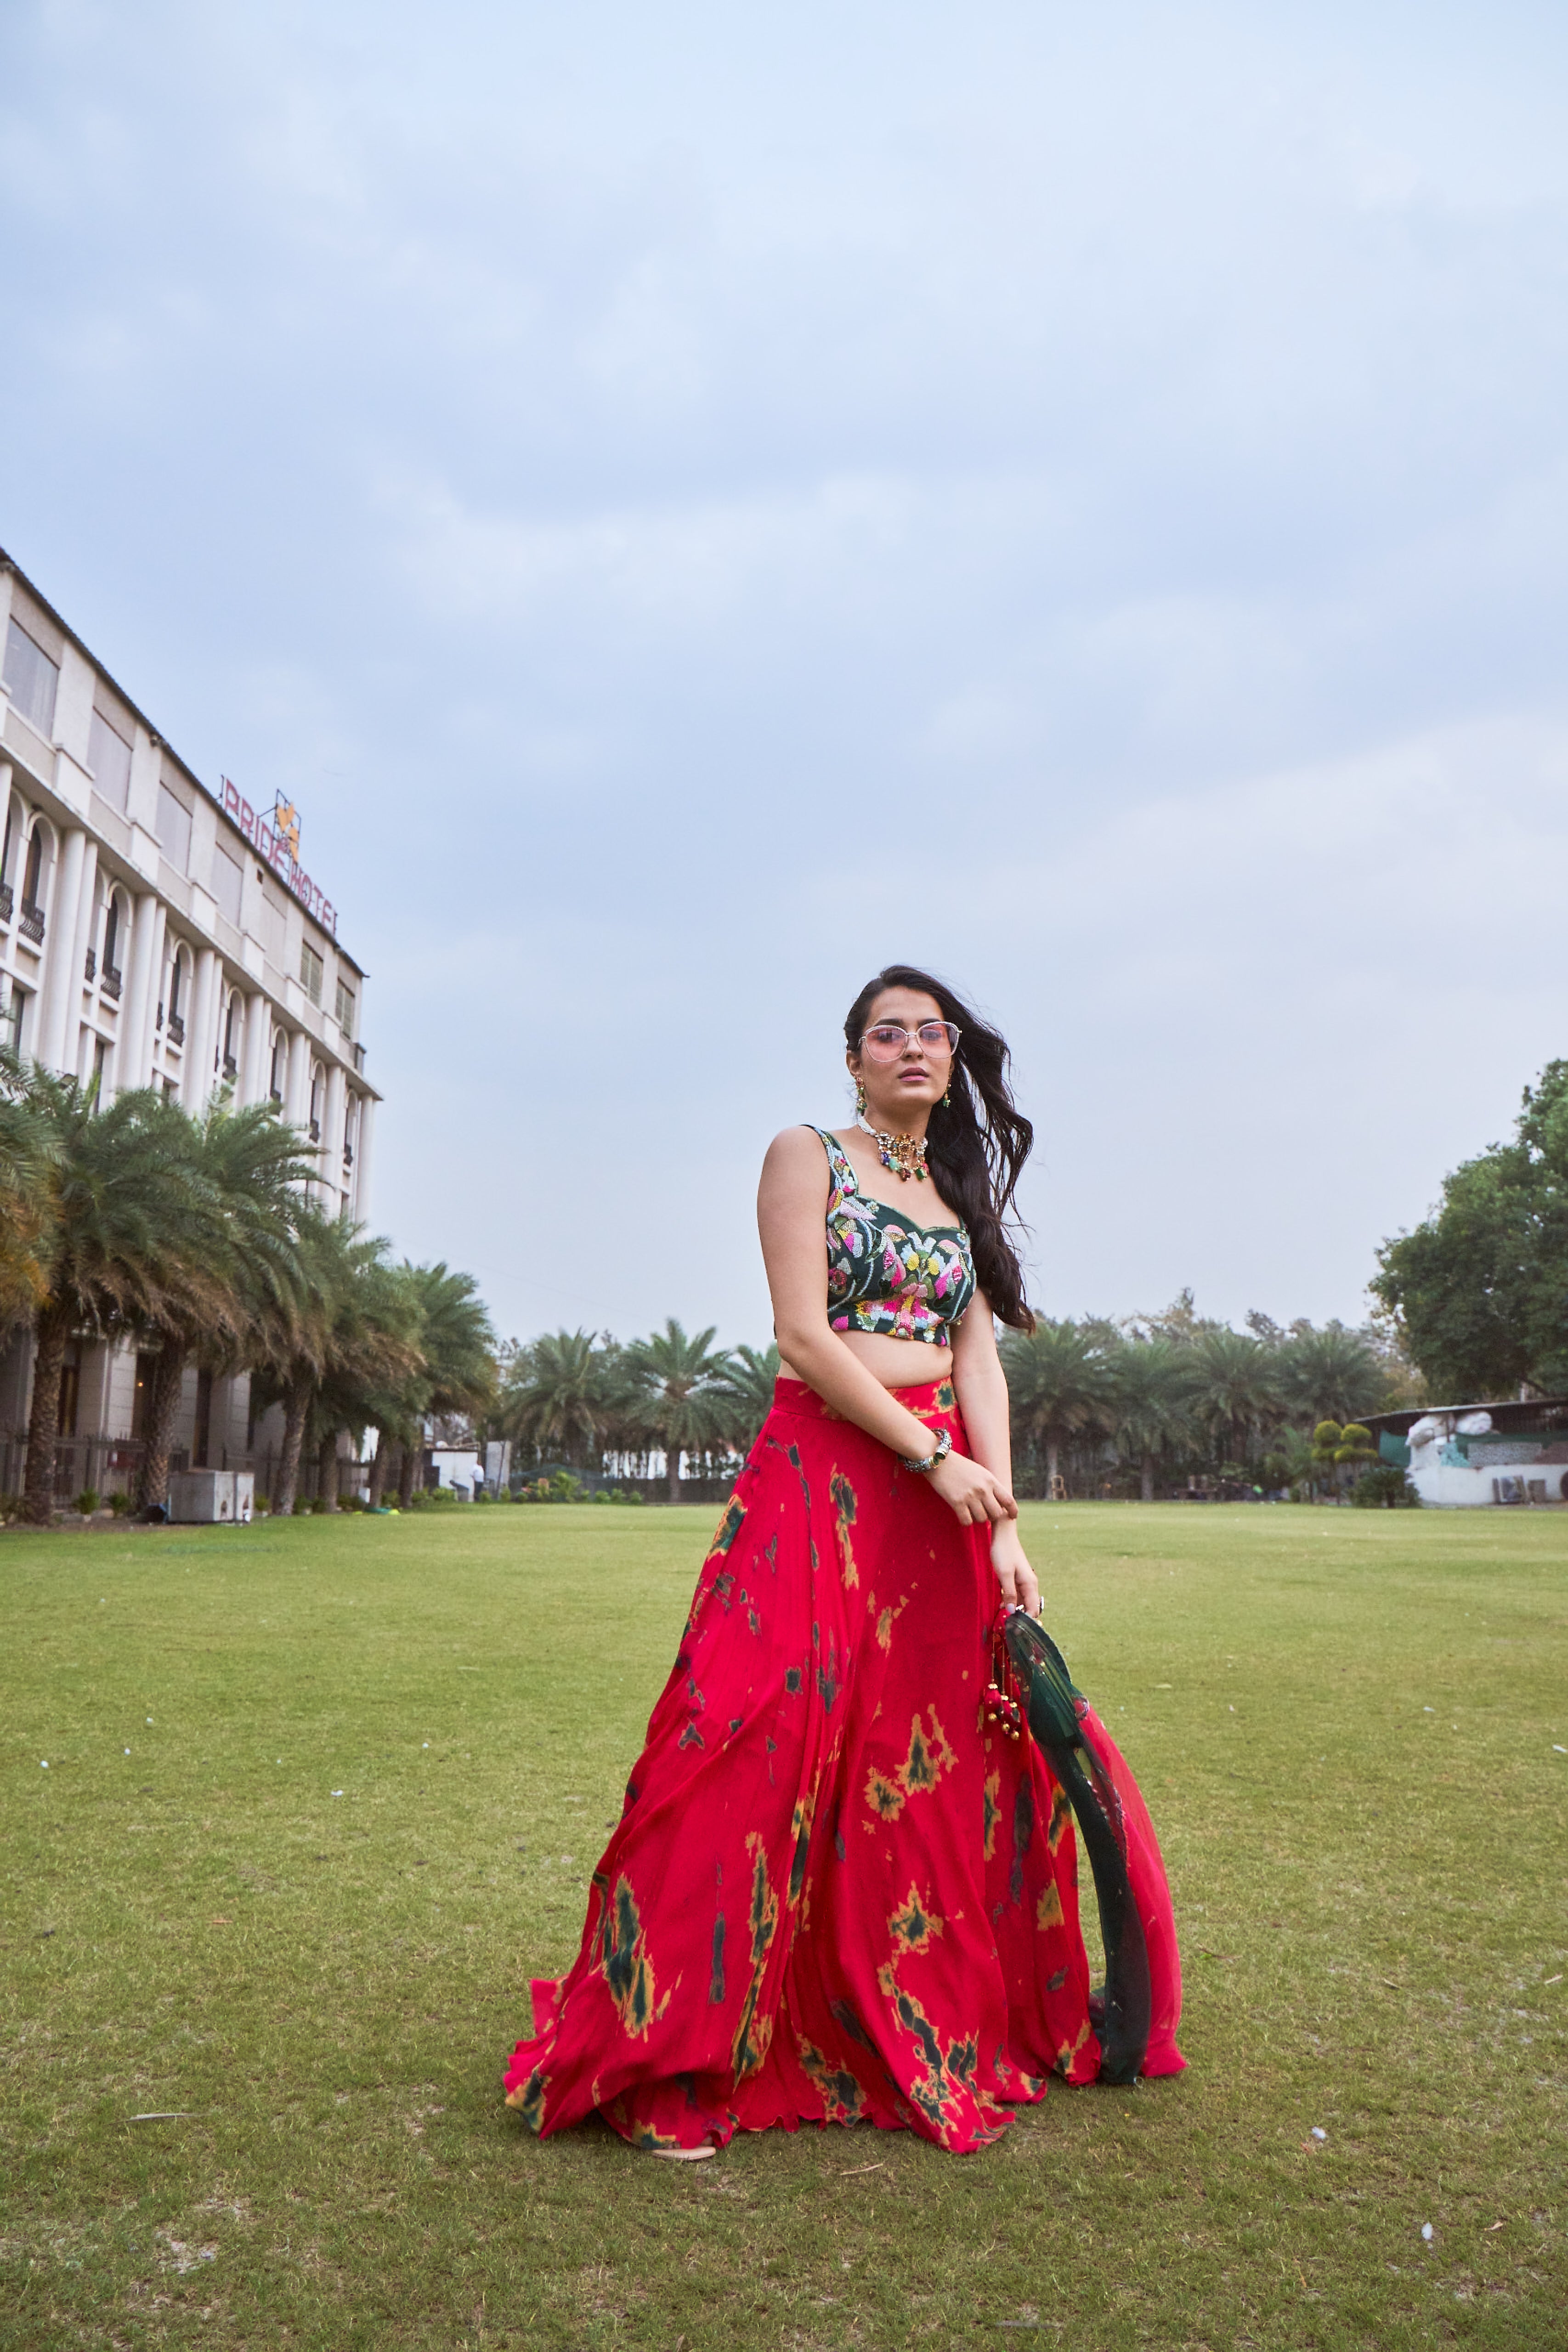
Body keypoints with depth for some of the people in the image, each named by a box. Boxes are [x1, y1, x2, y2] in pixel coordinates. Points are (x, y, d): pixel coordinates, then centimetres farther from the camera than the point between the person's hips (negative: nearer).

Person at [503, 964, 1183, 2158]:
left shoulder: (961, 1194, 17)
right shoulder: (807, 1156, 1)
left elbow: (980, 1362, 8)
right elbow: (805, 1335, -9)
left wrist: (1004, 1528, -2)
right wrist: (934, 1460, -12)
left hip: (946, 1487, 5)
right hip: (819, 1474, -5)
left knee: (942, 1758, 5)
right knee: (766, 1739, -10)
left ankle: (941, 2029, 22)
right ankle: (668, 2064, 2)